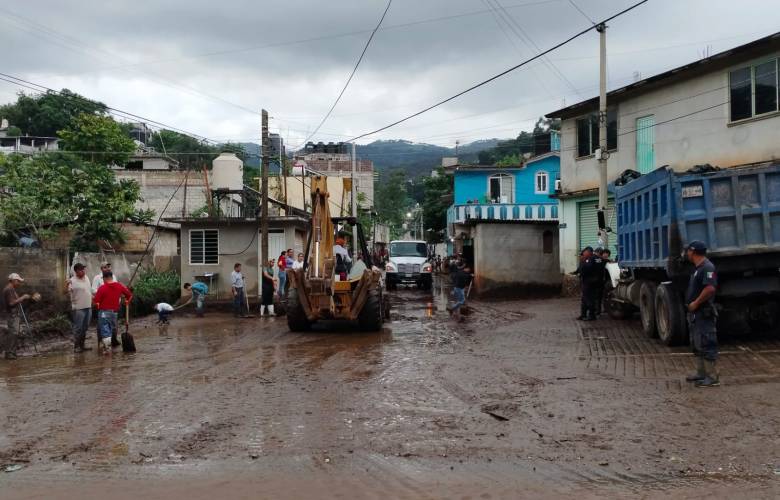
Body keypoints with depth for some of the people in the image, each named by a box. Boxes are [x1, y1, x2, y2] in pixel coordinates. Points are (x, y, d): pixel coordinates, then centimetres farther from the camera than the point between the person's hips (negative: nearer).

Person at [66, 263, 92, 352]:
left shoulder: (86, 278, 10)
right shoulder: (72, 281, -14)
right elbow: (66, 292, -25)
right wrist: (66, 285, -43)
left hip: (88, 307, 8)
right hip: (78, 308, -8)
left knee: (85, 328, 14)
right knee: (78, 328, -2)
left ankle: (82, 345, 23)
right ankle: (76, 346, 5)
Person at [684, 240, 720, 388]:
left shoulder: (707, 268, -17)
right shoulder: (698, 268, 16)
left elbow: (710, 288, -29)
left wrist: (696, 302, -22)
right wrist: (691, 304, 13)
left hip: (704, 313, -11)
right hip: (695, 313, 11)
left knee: (706, 345, -8)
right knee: (697, 345, 17)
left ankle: (712, 377, -6)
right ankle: (701, 373, 25)